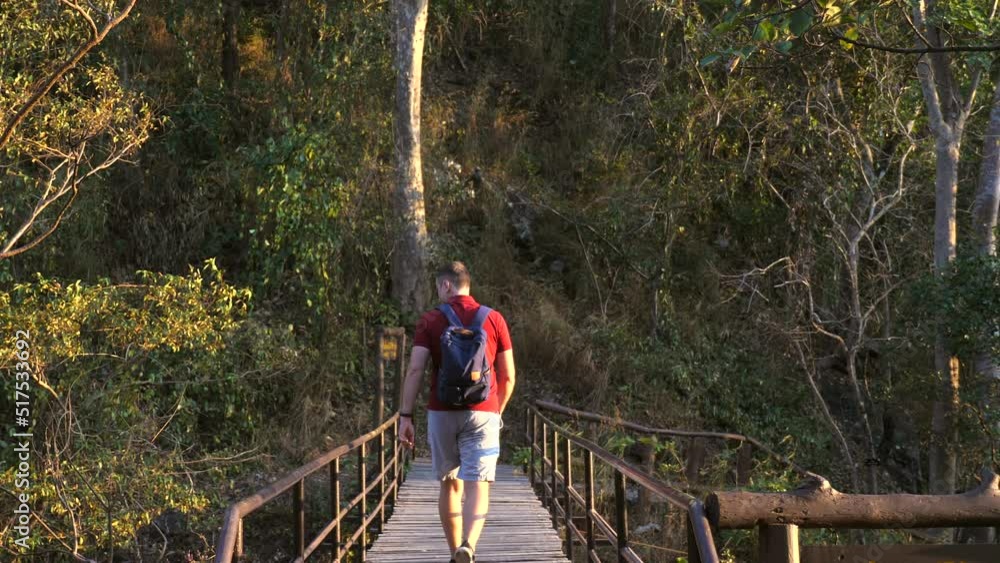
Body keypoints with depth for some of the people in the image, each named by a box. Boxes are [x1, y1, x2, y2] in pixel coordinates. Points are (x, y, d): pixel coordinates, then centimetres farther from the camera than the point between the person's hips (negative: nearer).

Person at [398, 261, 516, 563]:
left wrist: (405, 416, -5)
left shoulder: (430, 321, 1)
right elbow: (508, 376, 6)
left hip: (442, 413, 1)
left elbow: (415, 371, -8)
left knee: (450, 485, 16)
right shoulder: (494, 319, 4)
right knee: (477, 487, -6)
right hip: (482, 414, -1)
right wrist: (498, 411, 21)